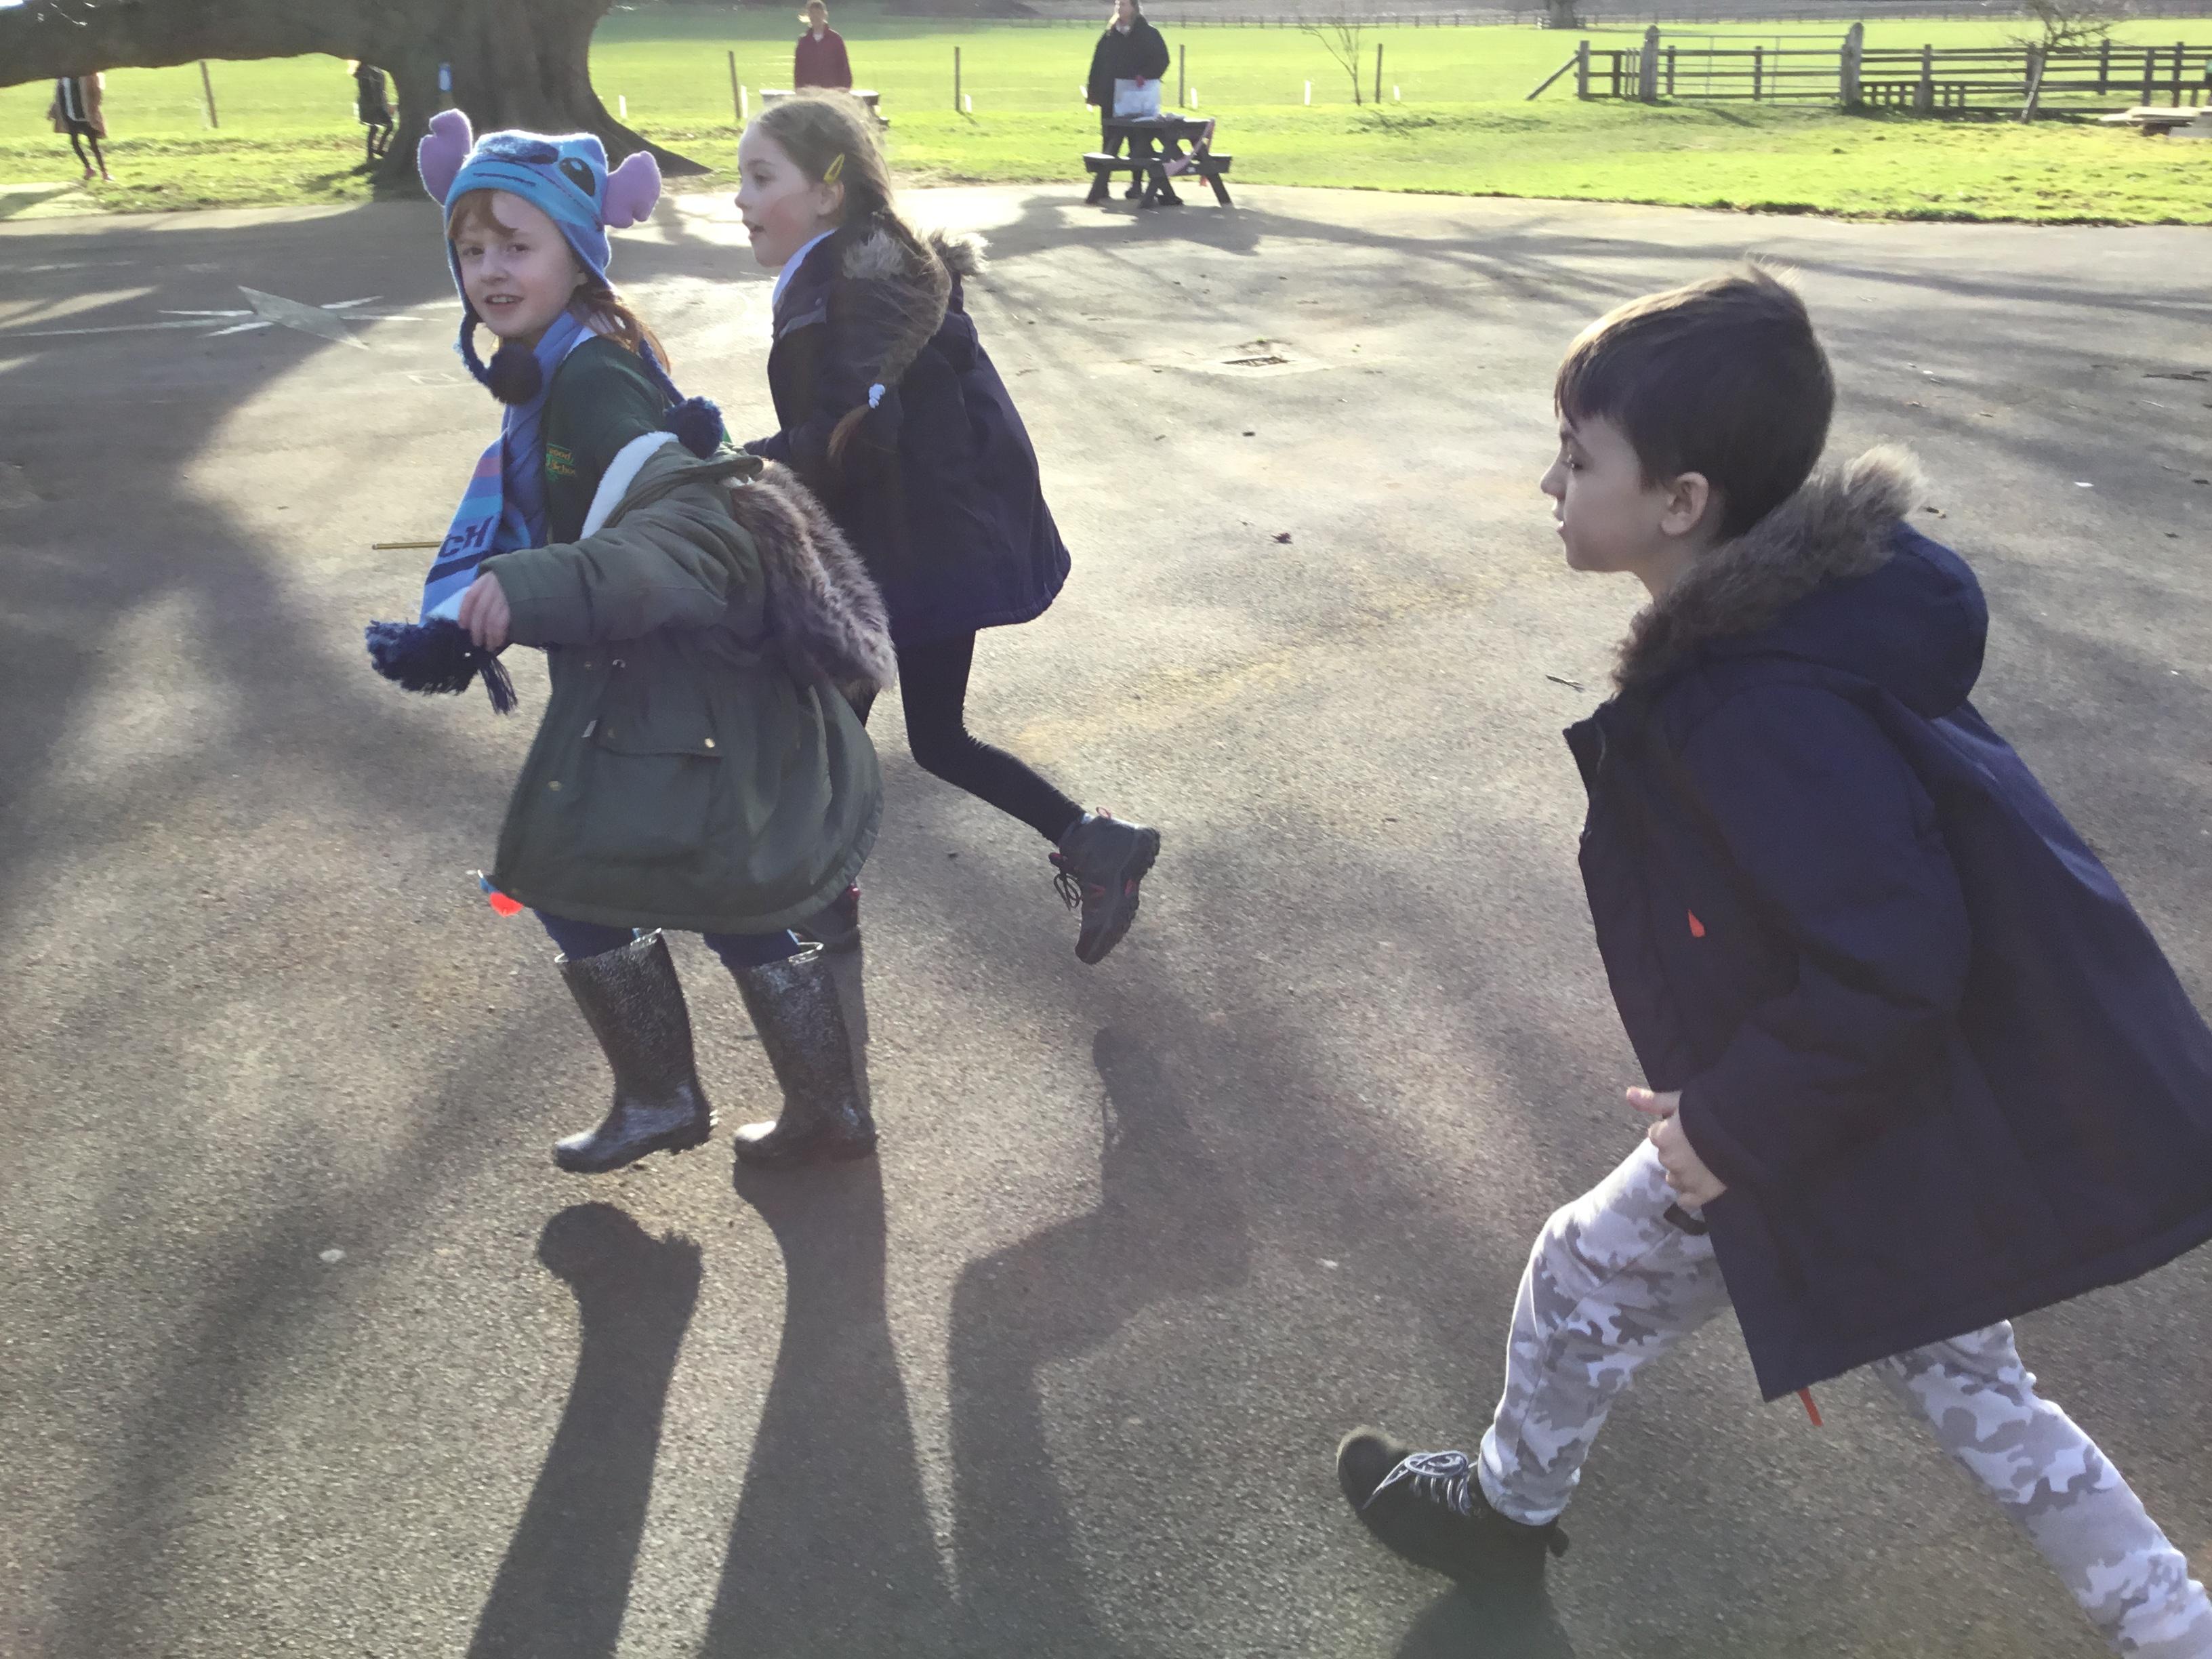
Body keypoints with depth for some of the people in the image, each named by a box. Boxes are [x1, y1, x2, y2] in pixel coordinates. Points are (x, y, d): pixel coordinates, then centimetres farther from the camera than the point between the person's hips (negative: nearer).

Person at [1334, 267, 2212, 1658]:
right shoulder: (1808, 607, -2)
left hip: (1884, 1141, -8)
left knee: (1590, 1273, 14)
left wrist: (1735, 1126, -21)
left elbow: (1887, 965, -34)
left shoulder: (1753, 707, -32)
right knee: (1956, 1373, 28)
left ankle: (1509, 1505, 41)